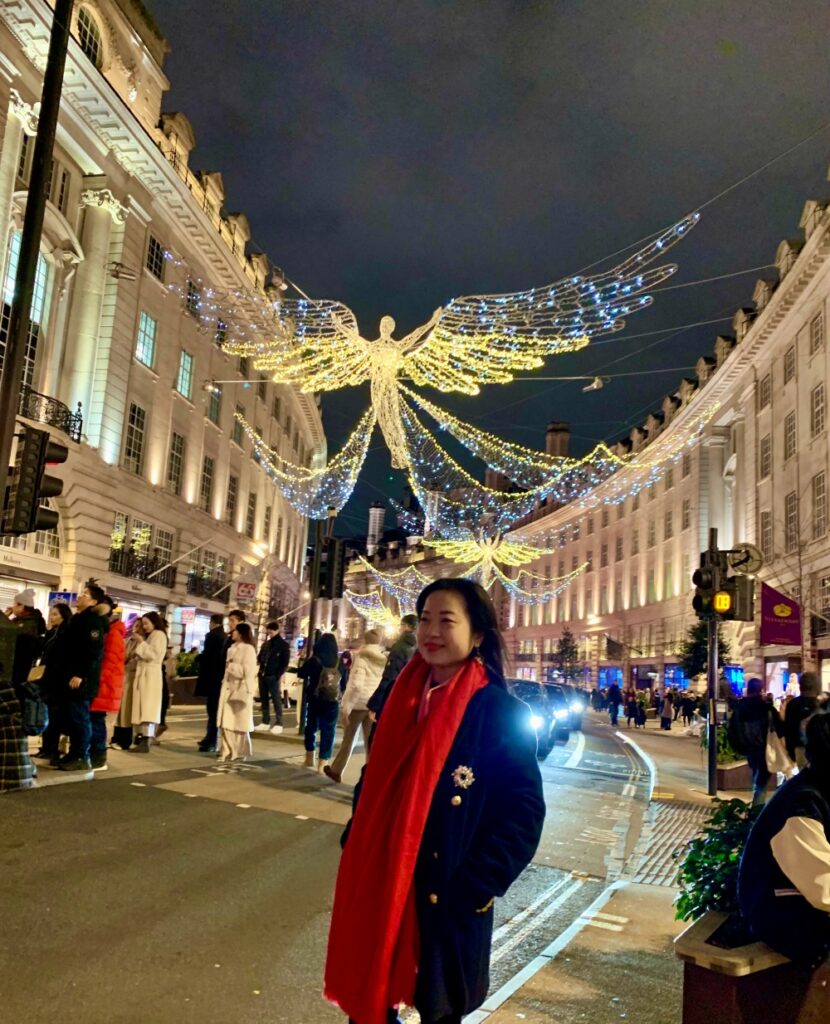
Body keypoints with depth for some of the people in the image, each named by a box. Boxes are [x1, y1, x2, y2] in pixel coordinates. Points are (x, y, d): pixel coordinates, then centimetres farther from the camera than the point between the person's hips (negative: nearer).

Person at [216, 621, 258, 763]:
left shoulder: (248, 649, -11)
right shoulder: (232, 648, 15)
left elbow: (247, 671, -16)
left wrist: (231, 666, -12)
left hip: (241, 690, -8)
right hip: (229, 689, 8)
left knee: (239, 723, 2)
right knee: (227, 722, 7)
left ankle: (239, 752, 11)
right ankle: (228, 751, 14)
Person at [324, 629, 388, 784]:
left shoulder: (361, 657, -7)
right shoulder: (385, 660, 7)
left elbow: (356, 685, -16)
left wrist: (346, 706, -14)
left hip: (359, 703, -3)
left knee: (348, 738, 12)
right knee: (371, 743, 6)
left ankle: (336, 770, 28)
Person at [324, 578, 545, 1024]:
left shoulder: (501, 712, -13)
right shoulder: (403, 696, 3)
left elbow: (524, 813, -13)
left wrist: (472, 890, -16)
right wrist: (355, 850, 6)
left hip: (444, 902, -4)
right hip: (377, 888, 5)